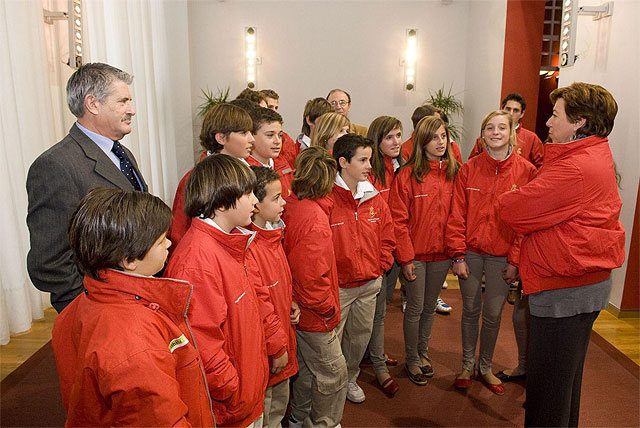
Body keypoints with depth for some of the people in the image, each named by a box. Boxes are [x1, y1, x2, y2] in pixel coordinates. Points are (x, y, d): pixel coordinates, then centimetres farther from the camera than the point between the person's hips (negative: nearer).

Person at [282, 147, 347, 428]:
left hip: (298, 310, 9)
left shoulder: (291, 207, 0)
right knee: (334, 374, 10)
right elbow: (311, 278, -28)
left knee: (306, 367, 25)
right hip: (315, 318, -9)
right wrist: (329, 310, -12)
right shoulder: (314, 218, -27)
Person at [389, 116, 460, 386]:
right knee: (415, 308, 7)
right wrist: (405, 257, -14)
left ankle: (423, 352, 37)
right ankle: (412, 360, 26)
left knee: (430, 306, 17)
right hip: (415, 254, -4)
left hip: (442, 253, 4)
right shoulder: (408, 174, -11)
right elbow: (398, 219, -12)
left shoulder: (453, 172, 2)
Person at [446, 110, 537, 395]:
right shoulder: (469, 169, -2)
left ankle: (485, 367, 32)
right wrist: (458, 255, -7)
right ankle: (468, 365, 31)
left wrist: (515, 260, -6)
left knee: (493, 315, 10)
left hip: (502, 255, 0)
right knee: (470, 311, 11)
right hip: (471, 251, 1)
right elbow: (457, 215, -2)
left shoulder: (526, 171, -4)